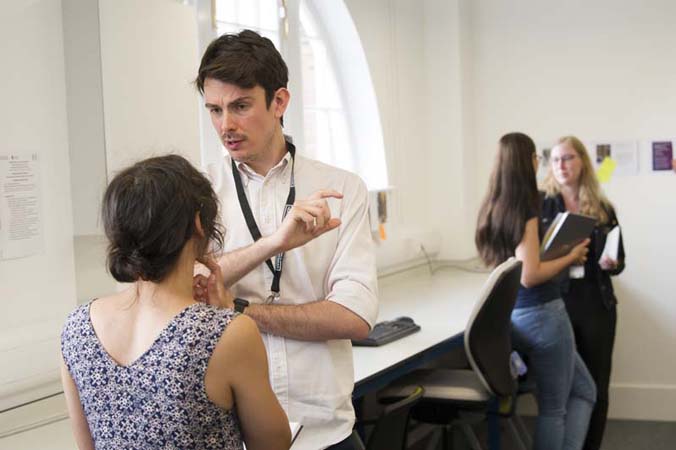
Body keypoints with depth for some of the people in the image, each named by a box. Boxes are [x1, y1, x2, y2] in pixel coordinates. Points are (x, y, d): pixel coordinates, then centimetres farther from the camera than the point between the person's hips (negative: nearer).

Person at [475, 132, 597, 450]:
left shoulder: (492, 209, 8)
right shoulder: (524, 209, -16)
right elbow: (530, 276, -23)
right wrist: (571, 257, -10)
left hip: (514, 316, 8)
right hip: (541, 315, -8)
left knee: (584, 390, 20)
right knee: (553, 409, 5)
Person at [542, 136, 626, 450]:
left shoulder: (604, 210, 7)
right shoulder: (540, 205, 0)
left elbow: (620, 261, 12)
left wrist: (611, 264, -10)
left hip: (597, 306, 3)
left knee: (595, 384, 8)